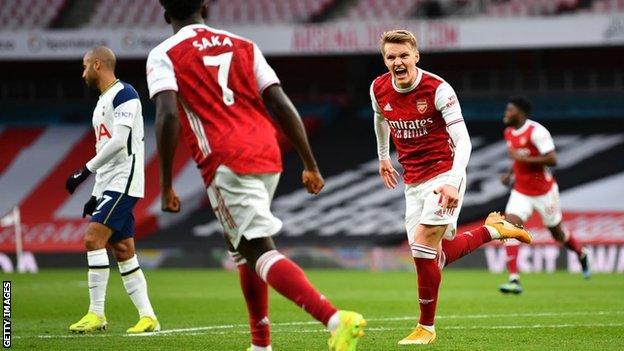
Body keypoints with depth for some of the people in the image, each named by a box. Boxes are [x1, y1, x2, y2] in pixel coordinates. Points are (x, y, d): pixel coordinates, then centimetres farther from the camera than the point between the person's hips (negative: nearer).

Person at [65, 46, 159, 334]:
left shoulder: (124, 94, -10)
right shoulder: (102, 102, 20)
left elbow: (119, 142, -21)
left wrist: (86, 170, -20)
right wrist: (96, 194, 20)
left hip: (124, 181, -10)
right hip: (109, 185, 10)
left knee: (93, 239, -17)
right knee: (123, 250, 7)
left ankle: (96, 314, -15)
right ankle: (147, 316, 9)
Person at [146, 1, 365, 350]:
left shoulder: (164, 56, 4)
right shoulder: (243, 46, 17)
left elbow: (168, 115, -12)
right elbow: (282, 105, 9)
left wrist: (166, 184, -8)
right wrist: (310, 164, 11)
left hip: (227, 163, -6)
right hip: (268, 156, 6)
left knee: (259, 251, -11)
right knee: (243, 246, 24)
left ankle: (335, 320, -31)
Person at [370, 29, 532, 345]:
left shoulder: (438, 89, -19)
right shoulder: (379, 89, -3)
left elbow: (463, 141, -24)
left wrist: (453, 183, -37)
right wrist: (383, 157, 34)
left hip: (444, 175, -6)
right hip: (413, 183, 6)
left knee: (423, 248, -18)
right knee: (437, 257, 6)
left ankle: (426, 328, -5)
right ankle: (494, 230, 31)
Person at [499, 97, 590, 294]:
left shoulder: (536, 131, -20)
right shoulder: (509, 133, 5)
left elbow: (552, 159, -26)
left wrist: (522, 158, -28)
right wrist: (510, 174, 7)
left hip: (544, 192, -6)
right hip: (521, 192, 6)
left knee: (557, 233, 11)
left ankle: (581, 255, 45)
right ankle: (514, 279, -22)